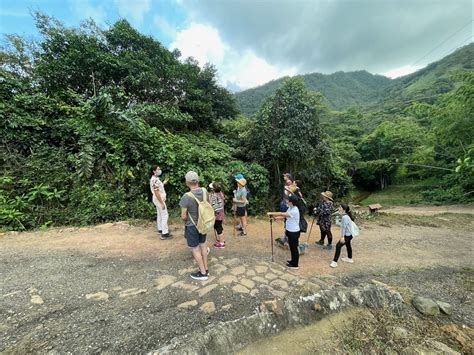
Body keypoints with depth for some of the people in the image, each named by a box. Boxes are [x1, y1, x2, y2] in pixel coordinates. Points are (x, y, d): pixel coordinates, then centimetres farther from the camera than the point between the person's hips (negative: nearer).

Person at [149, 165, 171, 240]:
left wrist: (163, 183, 15)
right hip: (159, 200, -10)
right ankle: (164, 234, 2)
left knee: (160, 215, 20)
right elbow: (156, 192, -26)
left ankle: (160, 229, 35)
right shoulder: (155, 180, -24)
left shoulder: (155, 178, 8)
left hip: (158, 199, 10)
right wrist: (162, 203, -23)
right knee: (164, 216, -4)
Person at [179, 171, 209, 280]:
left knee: (195, 249, 12)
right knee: (203, 245, 21)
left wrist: (185, 219, 3)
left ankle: (203, 273, 25)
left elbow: (183, 216, -20)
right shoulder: (204, 191, -11)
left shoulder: (186, 197, -28)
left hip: (192, 226, -6)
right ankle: (205, 269, 36)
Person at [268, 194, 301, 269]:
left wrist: (271, 213, -22)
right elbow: (284, 216, 4)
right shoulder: (290, 208, 2)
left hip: (294, 232, -9)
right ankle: (293, 261, 39)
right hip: (290, 231, 9)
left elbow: (282, 214, -30)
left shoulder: (294, 211, -29)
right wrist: (276, 217, -9)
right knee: (292, 247, 22)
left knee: (294, 248, 7)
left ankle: (295, 265, 22)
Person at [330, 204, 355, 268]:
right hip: (349, 234, 10)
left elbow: (343, 227, -27)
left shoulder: (345, 217, -27)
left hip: (347, 235, -10)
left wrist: (342, 237, -26)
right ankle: (350, 258, 47)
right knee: (348, 245, 26)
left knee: (338, 246, -12)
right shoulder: (346, 216, 2)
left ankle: (334, 262, -8)